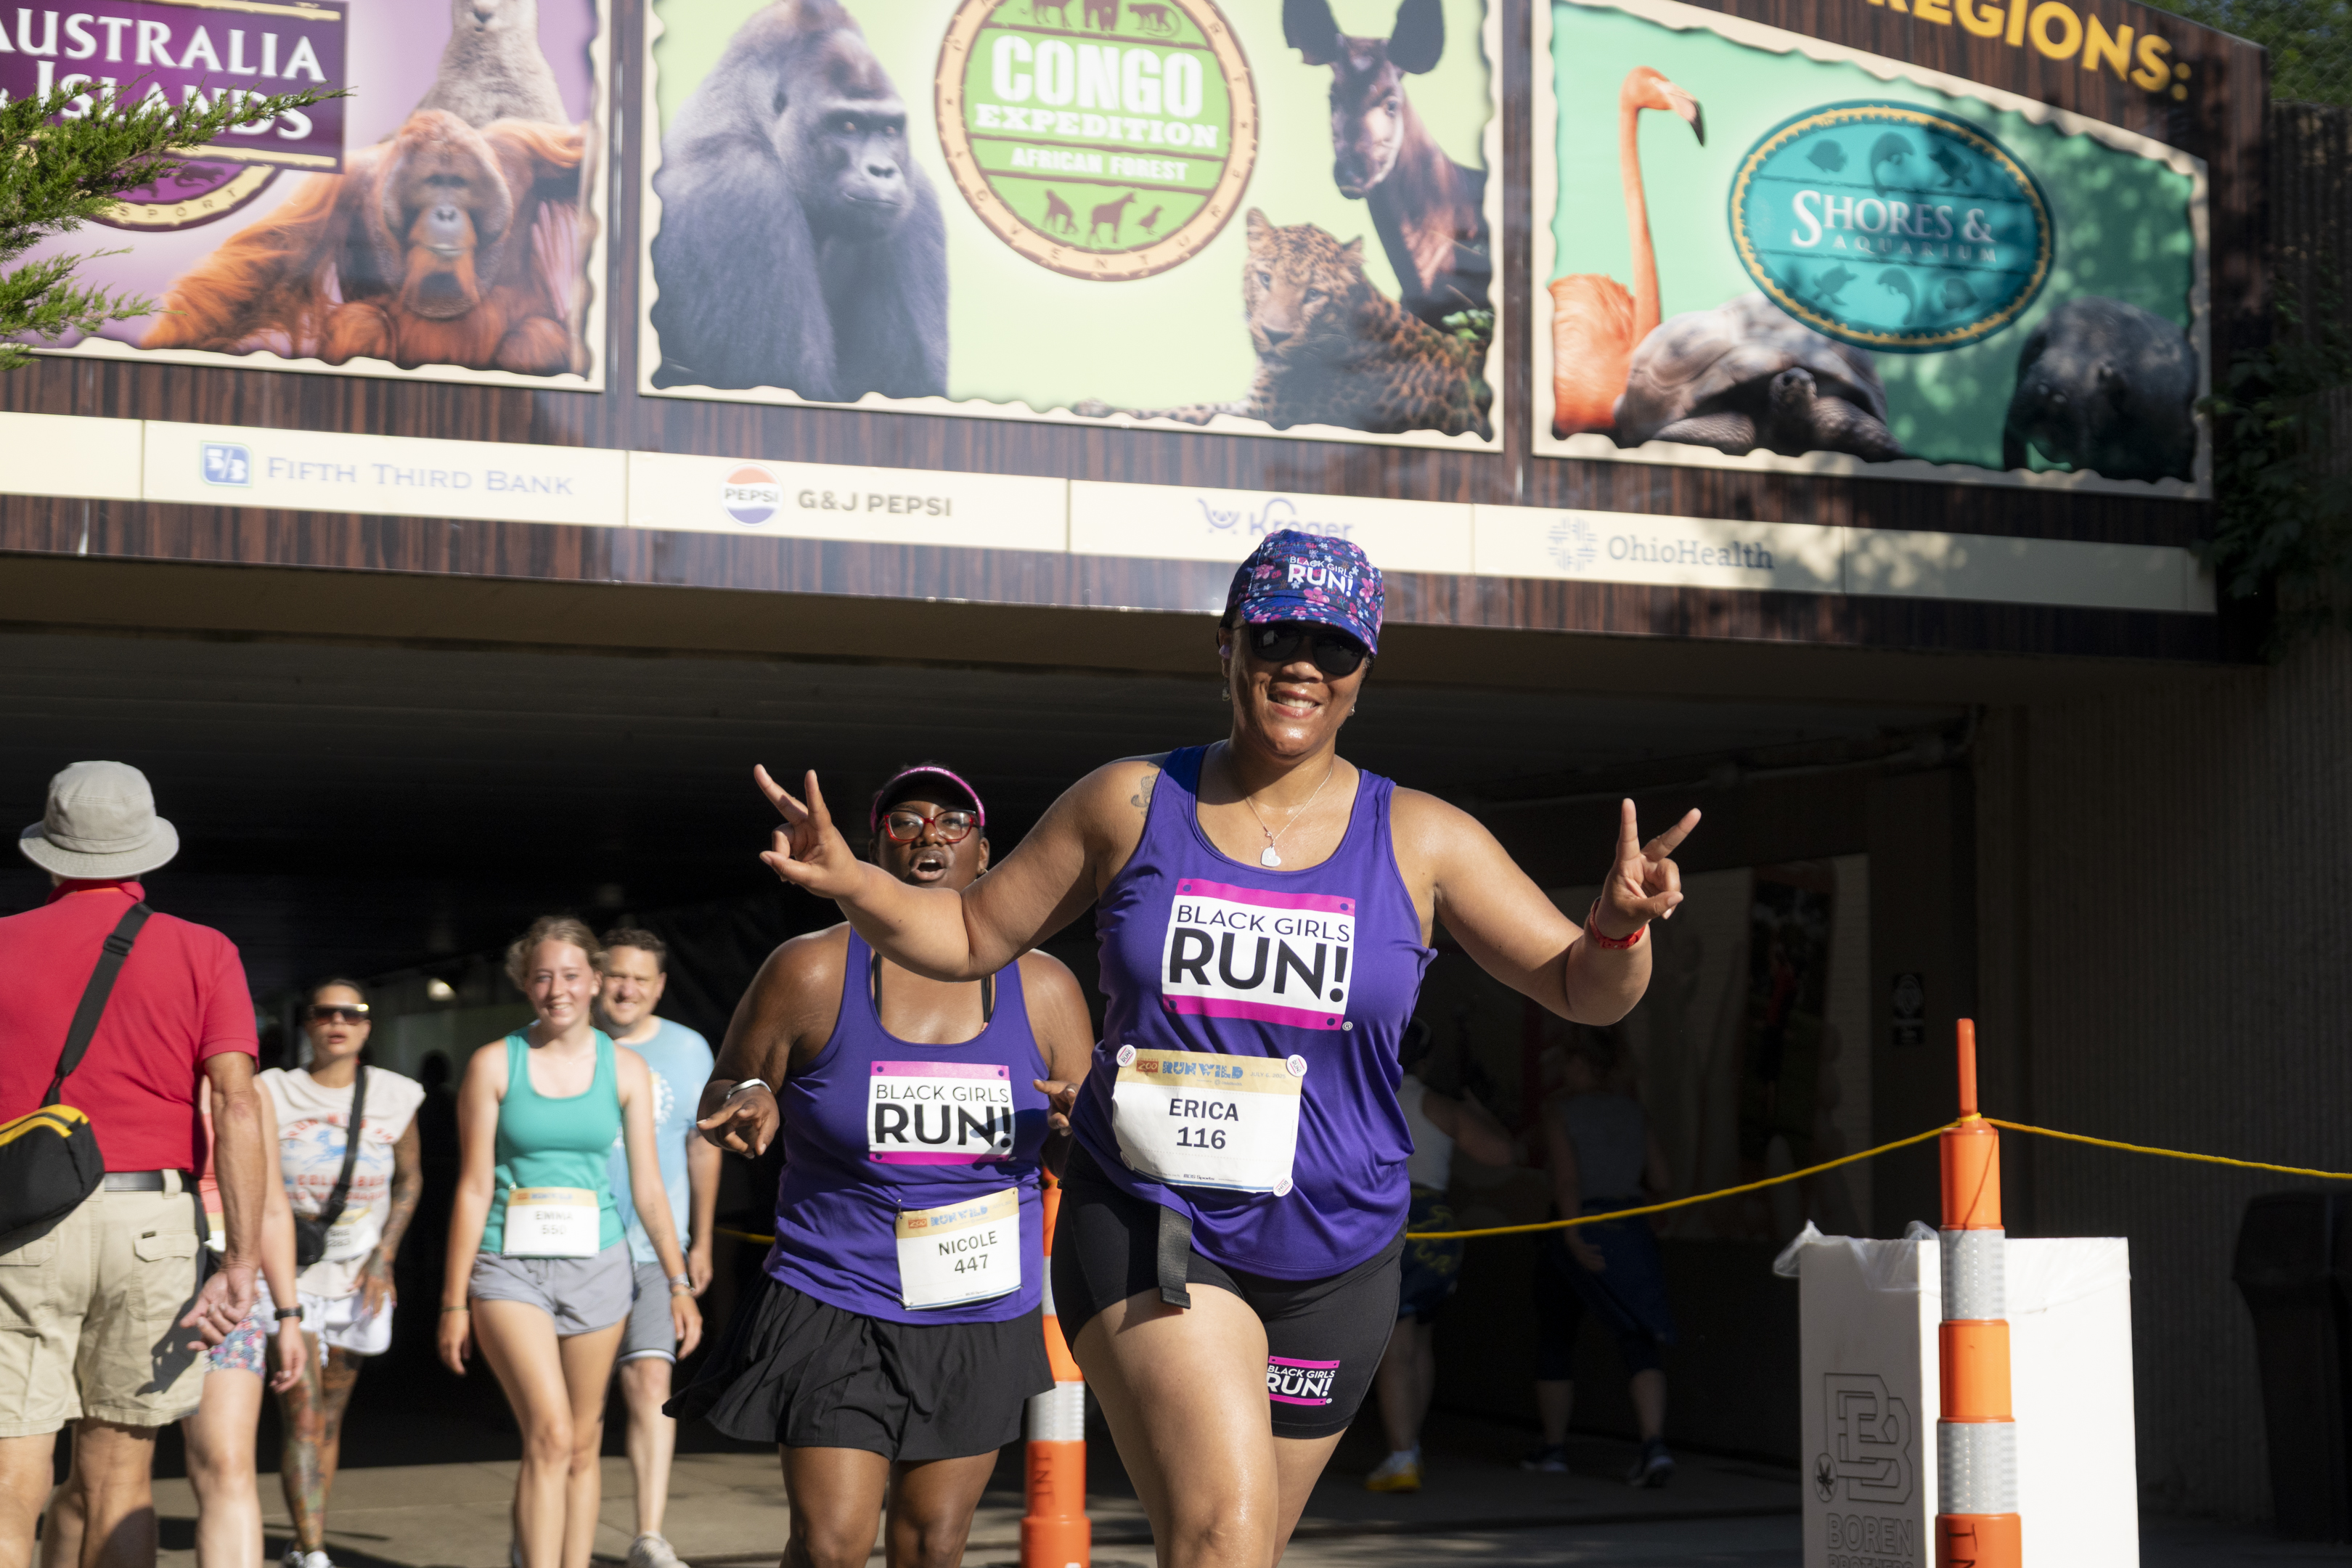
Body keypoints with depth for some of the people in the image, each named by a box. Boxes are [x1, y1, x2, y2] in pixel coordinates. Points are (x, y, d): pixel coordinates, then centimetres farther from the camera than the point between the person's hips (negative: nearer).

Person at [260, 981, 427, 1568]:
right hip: (286, 1275, -3)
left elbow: (409, 1178, 12)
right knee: (302, 1416, -13)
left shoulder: (395, 1096, 2)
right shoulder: (272, 1094, -4)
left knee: (329, 1420, 8)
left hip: (357, 1277, 3)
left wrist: (383, 1257, 2)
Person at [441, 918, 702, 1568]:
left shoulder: (624, 1068, 6)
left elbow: (647, 1188, 10)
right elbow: (474, 1189, 0)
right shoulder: (495, 1064, 0)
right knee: (550, 1436, -18)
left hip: (595, 1266, 3)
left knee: (582, 1447, 8)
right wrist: (453, 1301, -1)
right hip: (509, 1267, -3)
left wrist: (680, 1281, 6)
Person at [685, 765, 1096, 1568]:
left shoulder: (1043, 989, 2)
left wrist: (1087, 1119, -14)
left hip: (982, 1319, 3)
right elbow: (723, 1096, 5)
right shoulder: (812, 972, -5)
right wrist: (748, 1103, -18)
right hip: (835, 1309, -3)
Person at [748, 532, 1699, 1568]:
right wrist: (850, 884, -6)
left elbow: (1584, 991, 4)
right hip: (1148, 1228, -2)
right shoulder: (1131, 805, 3)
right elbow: (971, 935, 12)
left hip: (1331, 1258, 3)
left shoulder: (1419, 841, 3)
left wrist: (1619, 930, -19)